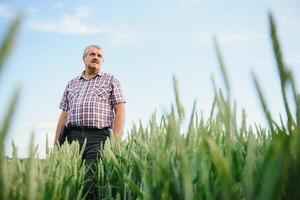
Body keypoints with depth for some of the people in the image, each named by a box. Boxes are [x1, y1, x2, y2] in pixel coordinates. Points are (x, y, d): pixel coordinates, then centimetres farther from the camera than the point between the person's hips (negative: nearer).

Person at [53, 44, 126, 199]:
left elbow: (120, 111, 3)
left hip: (98, 137, -3)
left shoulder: (111, 80, 13)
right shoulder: (72, 84, 23)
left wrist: (116, 141, -9)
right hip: (72, 136, 3)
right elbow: (64, 115, 20)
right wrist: (55, 144, 11)